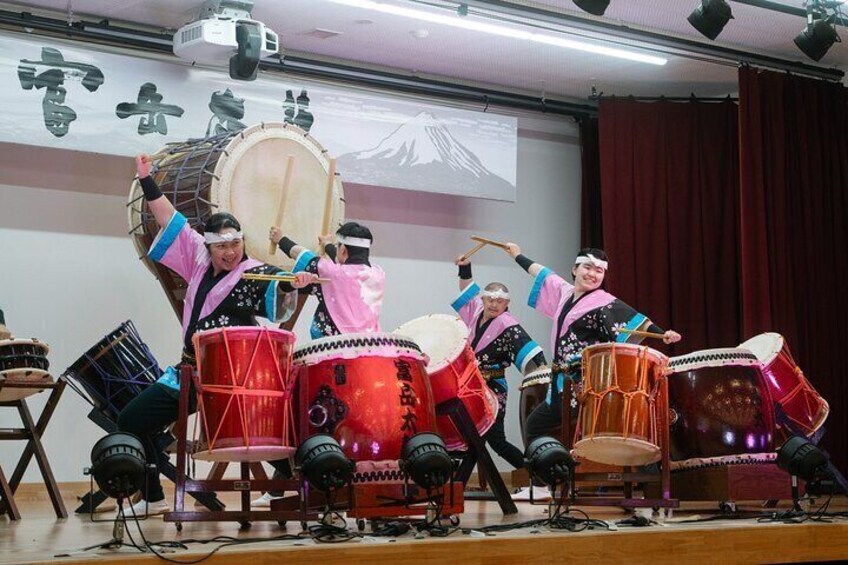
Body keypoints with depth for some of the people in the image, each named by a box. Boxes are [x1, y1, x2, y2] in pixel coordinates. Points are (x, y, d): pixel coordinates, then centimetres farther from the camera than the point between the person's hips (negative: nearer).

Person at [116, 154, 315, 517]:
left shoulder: (254, 273, -6)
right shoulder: (200, 261, 11)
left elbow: (275, 290, -26)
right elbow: (171, 221, 18)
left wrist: (290, 284, -48)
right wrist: (146, 180, 19)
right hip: (189, 370, 7)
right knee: (131, 421, 9)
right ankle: (152, 498, 19)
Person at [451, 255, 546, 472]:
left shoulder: (507, 324, -13)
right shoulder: (477, 310, 7)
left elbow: (524, 345, -27)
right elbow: (468, 291, 27)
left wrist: (540, 365, -41)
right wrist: (465, 269, 16)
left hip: (492, 389, -6)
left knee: (495, 440, -8)